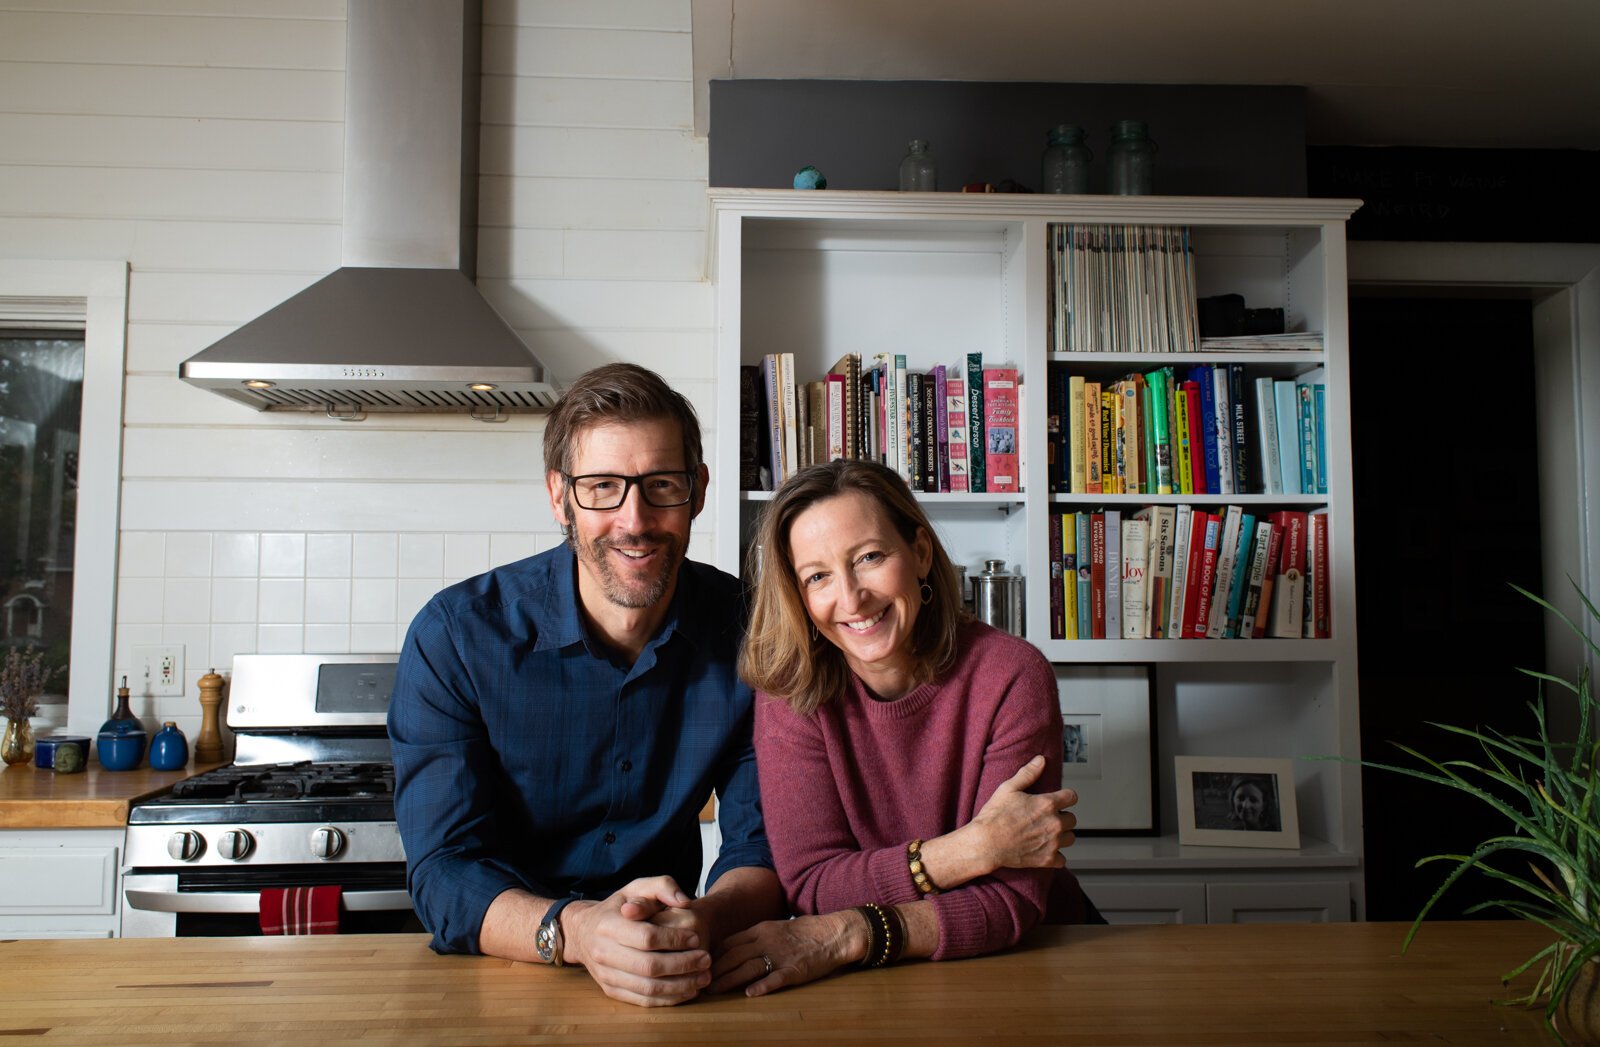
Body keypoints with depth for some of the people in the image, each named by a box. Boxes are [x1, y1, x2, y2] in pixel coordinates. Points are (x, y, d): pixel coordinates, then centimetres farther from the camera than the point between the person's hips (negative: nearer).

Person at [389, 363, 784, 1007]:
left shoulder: (746, 629, -6)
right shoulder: (456, 635, -11)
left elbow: (763, 843, -6)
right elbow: (443, 870, -14)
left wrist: (704, 923, -27)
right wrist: (575, 929, -33)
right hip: (501, 984, -2)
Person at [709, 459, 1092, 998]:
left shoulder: (1010, 676, -15)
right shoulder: (788, 691, -10)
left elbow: (1011, 902, -18)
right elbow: (810, 883, -15)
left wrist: (850, 934, -31)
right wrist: (977, 846, -25)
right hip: (879, 987, 1)